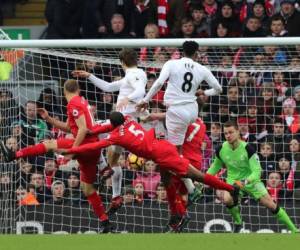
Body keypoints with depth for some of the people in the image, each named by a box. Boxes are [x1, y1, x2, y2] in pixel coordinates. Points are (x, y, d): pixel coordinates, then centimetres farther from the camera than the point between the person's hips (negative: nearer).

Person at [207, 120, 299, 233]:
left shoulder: (247, 148, -24)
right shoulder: (221, 149, -14)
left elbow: (257, 171, -26)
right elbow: (215, 166, 7)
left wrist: (244, 182, -43)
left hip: (250, 180, -2)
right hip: (233, 180, 2)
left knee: (271, 205, -9)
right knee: (227, 199, -30)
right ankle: (238, 223, -1)